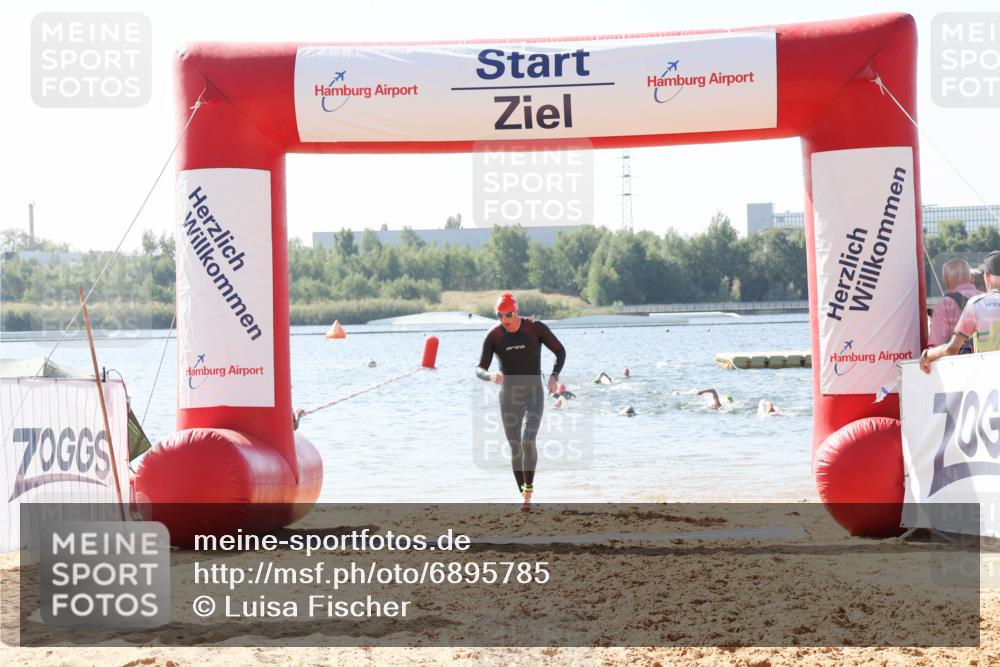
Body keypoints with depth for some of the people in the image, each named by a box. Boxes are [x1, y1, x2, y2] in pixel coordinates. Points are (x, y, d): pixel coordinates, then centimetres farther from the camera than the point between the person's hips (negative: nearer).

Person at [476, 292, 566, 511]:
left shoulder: (536, 328, -11)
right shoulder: (494, 336, -7)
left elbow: (560, 351, 2)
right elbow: (479, 369, -8)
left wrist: (554, 376, -15)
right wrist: (491, 376, -32)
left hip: (534, 396, -2)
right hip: (509, 398, 2)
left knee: (528, 440, -24)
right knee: (515, 448, 6)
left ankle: (529, 487, -8)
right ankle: (525, 498, 19)